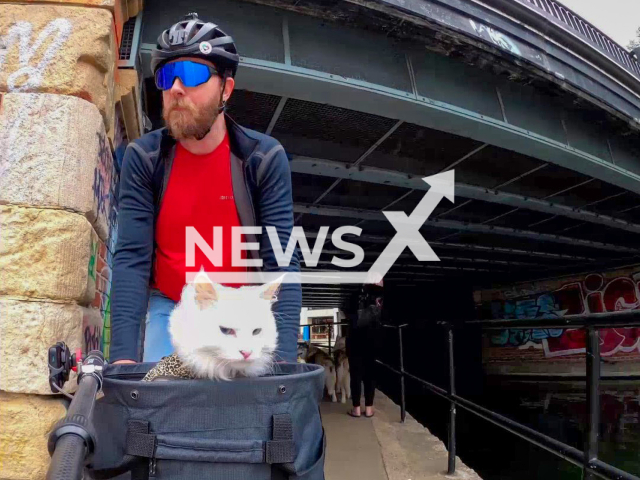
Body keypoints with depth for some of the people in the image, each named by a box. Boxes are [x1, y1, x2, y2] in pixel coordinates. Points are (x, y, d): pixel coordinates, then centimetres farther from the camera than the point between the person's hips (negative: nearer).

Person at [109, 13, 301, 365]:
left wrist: (282, 356, -31)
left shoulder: (266, 158, -15)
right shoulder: (142, 158, -11)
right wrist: (124, 355, -26)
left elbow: (281, 261, -20)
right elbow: (131, 257, -15)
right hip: (170, 310, 1)